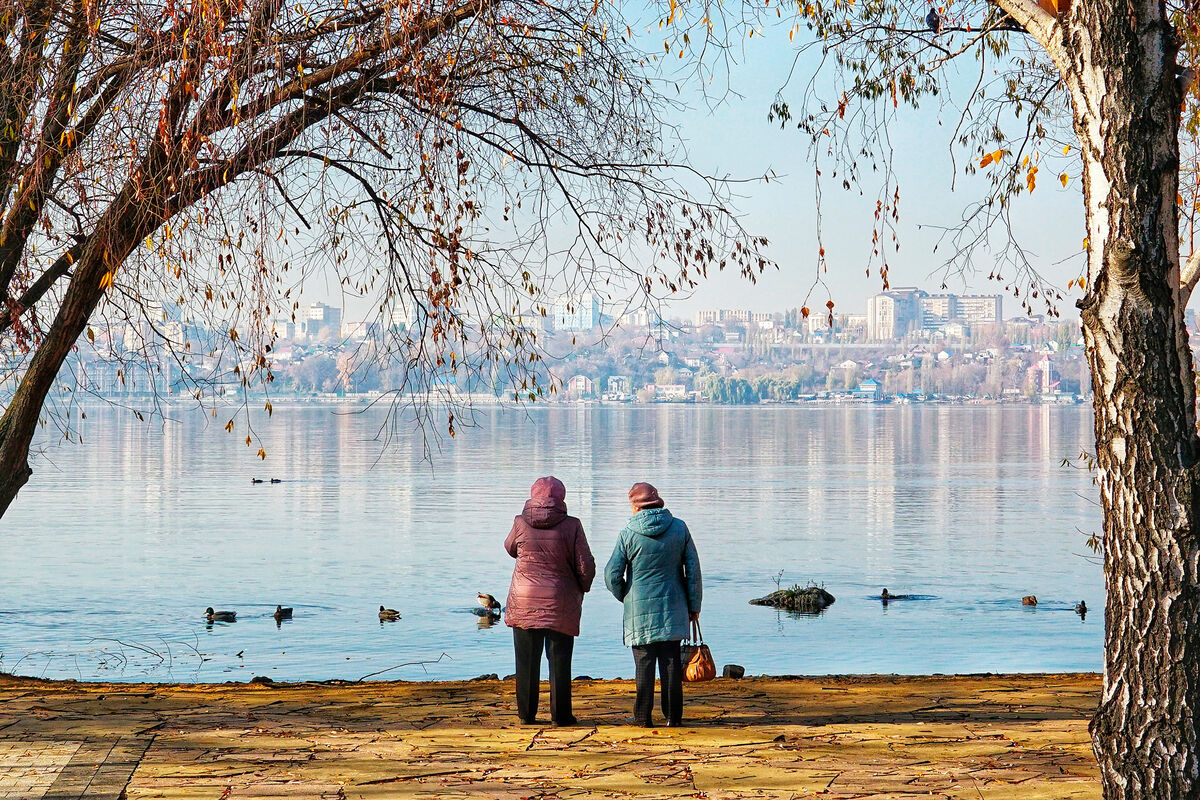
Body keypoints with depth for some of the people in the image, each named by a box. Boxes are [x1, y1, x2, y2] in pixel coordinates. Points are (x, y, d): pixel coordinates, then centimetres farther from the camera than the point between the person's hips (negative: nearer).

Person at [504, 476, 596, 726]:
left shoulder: (521, 523, -4)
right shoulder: (571, 526, -9)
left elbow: (510, 549, 17)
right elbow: (586, 566, -7)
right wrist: (581, 588, 12)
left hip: (524, 602, 1)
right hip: (561, 604, -1)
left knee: (527, 660, 9)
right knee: (559, 660, 6)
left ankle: (527, 713, 12)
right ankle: (560, 714, 8)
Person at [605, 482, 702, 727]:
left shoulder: (629, 534, -7)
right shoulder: (679, 528, 1)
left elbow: (612, 576, -5)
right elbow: (693, 569, 4)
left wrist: (625, 597, 15)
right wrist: (694, 605, 12)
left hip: (640, 609, -2)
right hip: (673, 607, 2)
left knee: (644, 663, 3)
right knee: (671, 661, 6)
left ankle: (643, 716, 3)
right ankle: (673, 715, 7)